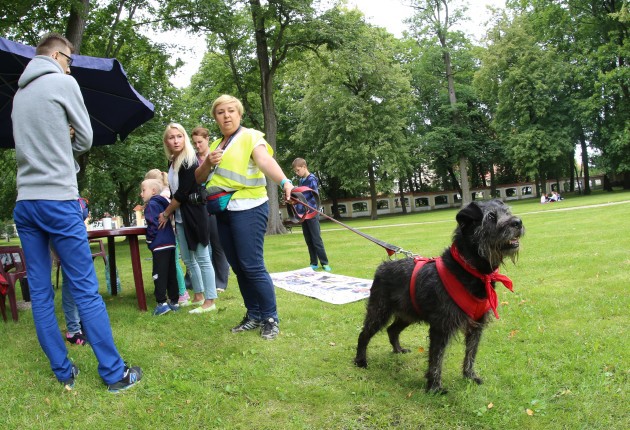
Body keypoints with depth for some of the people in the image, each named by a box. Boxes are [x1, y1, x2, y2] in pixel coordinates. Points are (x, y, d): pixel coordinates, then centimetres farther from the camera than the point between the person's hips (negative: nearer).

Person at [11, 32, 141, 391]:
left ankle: (63, 372, 15)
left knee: (40, 293, 7)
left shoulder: (19, 93, 17)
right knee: (87, 291, -5)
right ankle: (115, 374, 1)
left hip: (25, 203, 7)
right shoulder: (63, 82, -4)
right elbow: (86, 139, 2)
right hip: (59, 200, -7)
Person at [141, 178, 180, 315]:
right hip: (170, 243, 9)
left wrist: (150, 240, -6)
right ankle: (174, 301, 14)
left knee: (159, 274, -6)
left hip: (160, 245, -9)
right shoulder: (163, 203, 17)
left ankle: (162, 303, -7)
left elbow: (153, 225, -18)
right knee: (171, 274, 10)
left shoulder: (152, 204, -9)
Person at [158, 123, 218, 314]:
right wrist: (171, 214, 5)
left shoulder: (190, 161, -13)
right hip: (180, 218, 9)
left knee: (202, 259, -4)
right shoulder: (172, 162, 11)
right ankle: (198, 296, 25)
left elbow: (182, 193, -16)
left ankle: (210, 301, 2)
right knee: (188, 259, 14)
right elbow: (174, 191, 15)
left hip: (193, 215, -9)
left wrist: (165, 214, -6)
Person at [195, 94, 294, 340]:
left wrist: (284, 182, -42)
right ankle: (254, 315, 21)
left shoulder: (251, 137, -3)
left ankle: (271, 319, 3)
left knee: (252, 266, -10)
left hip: (248, 208, -7)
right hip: (223, 210, 7)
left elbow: (266, 160, -23)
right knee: (237, 267, 10)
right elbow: (199, 179, 15)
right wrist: (208, 163, -7)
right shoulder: (215, 145, 17)